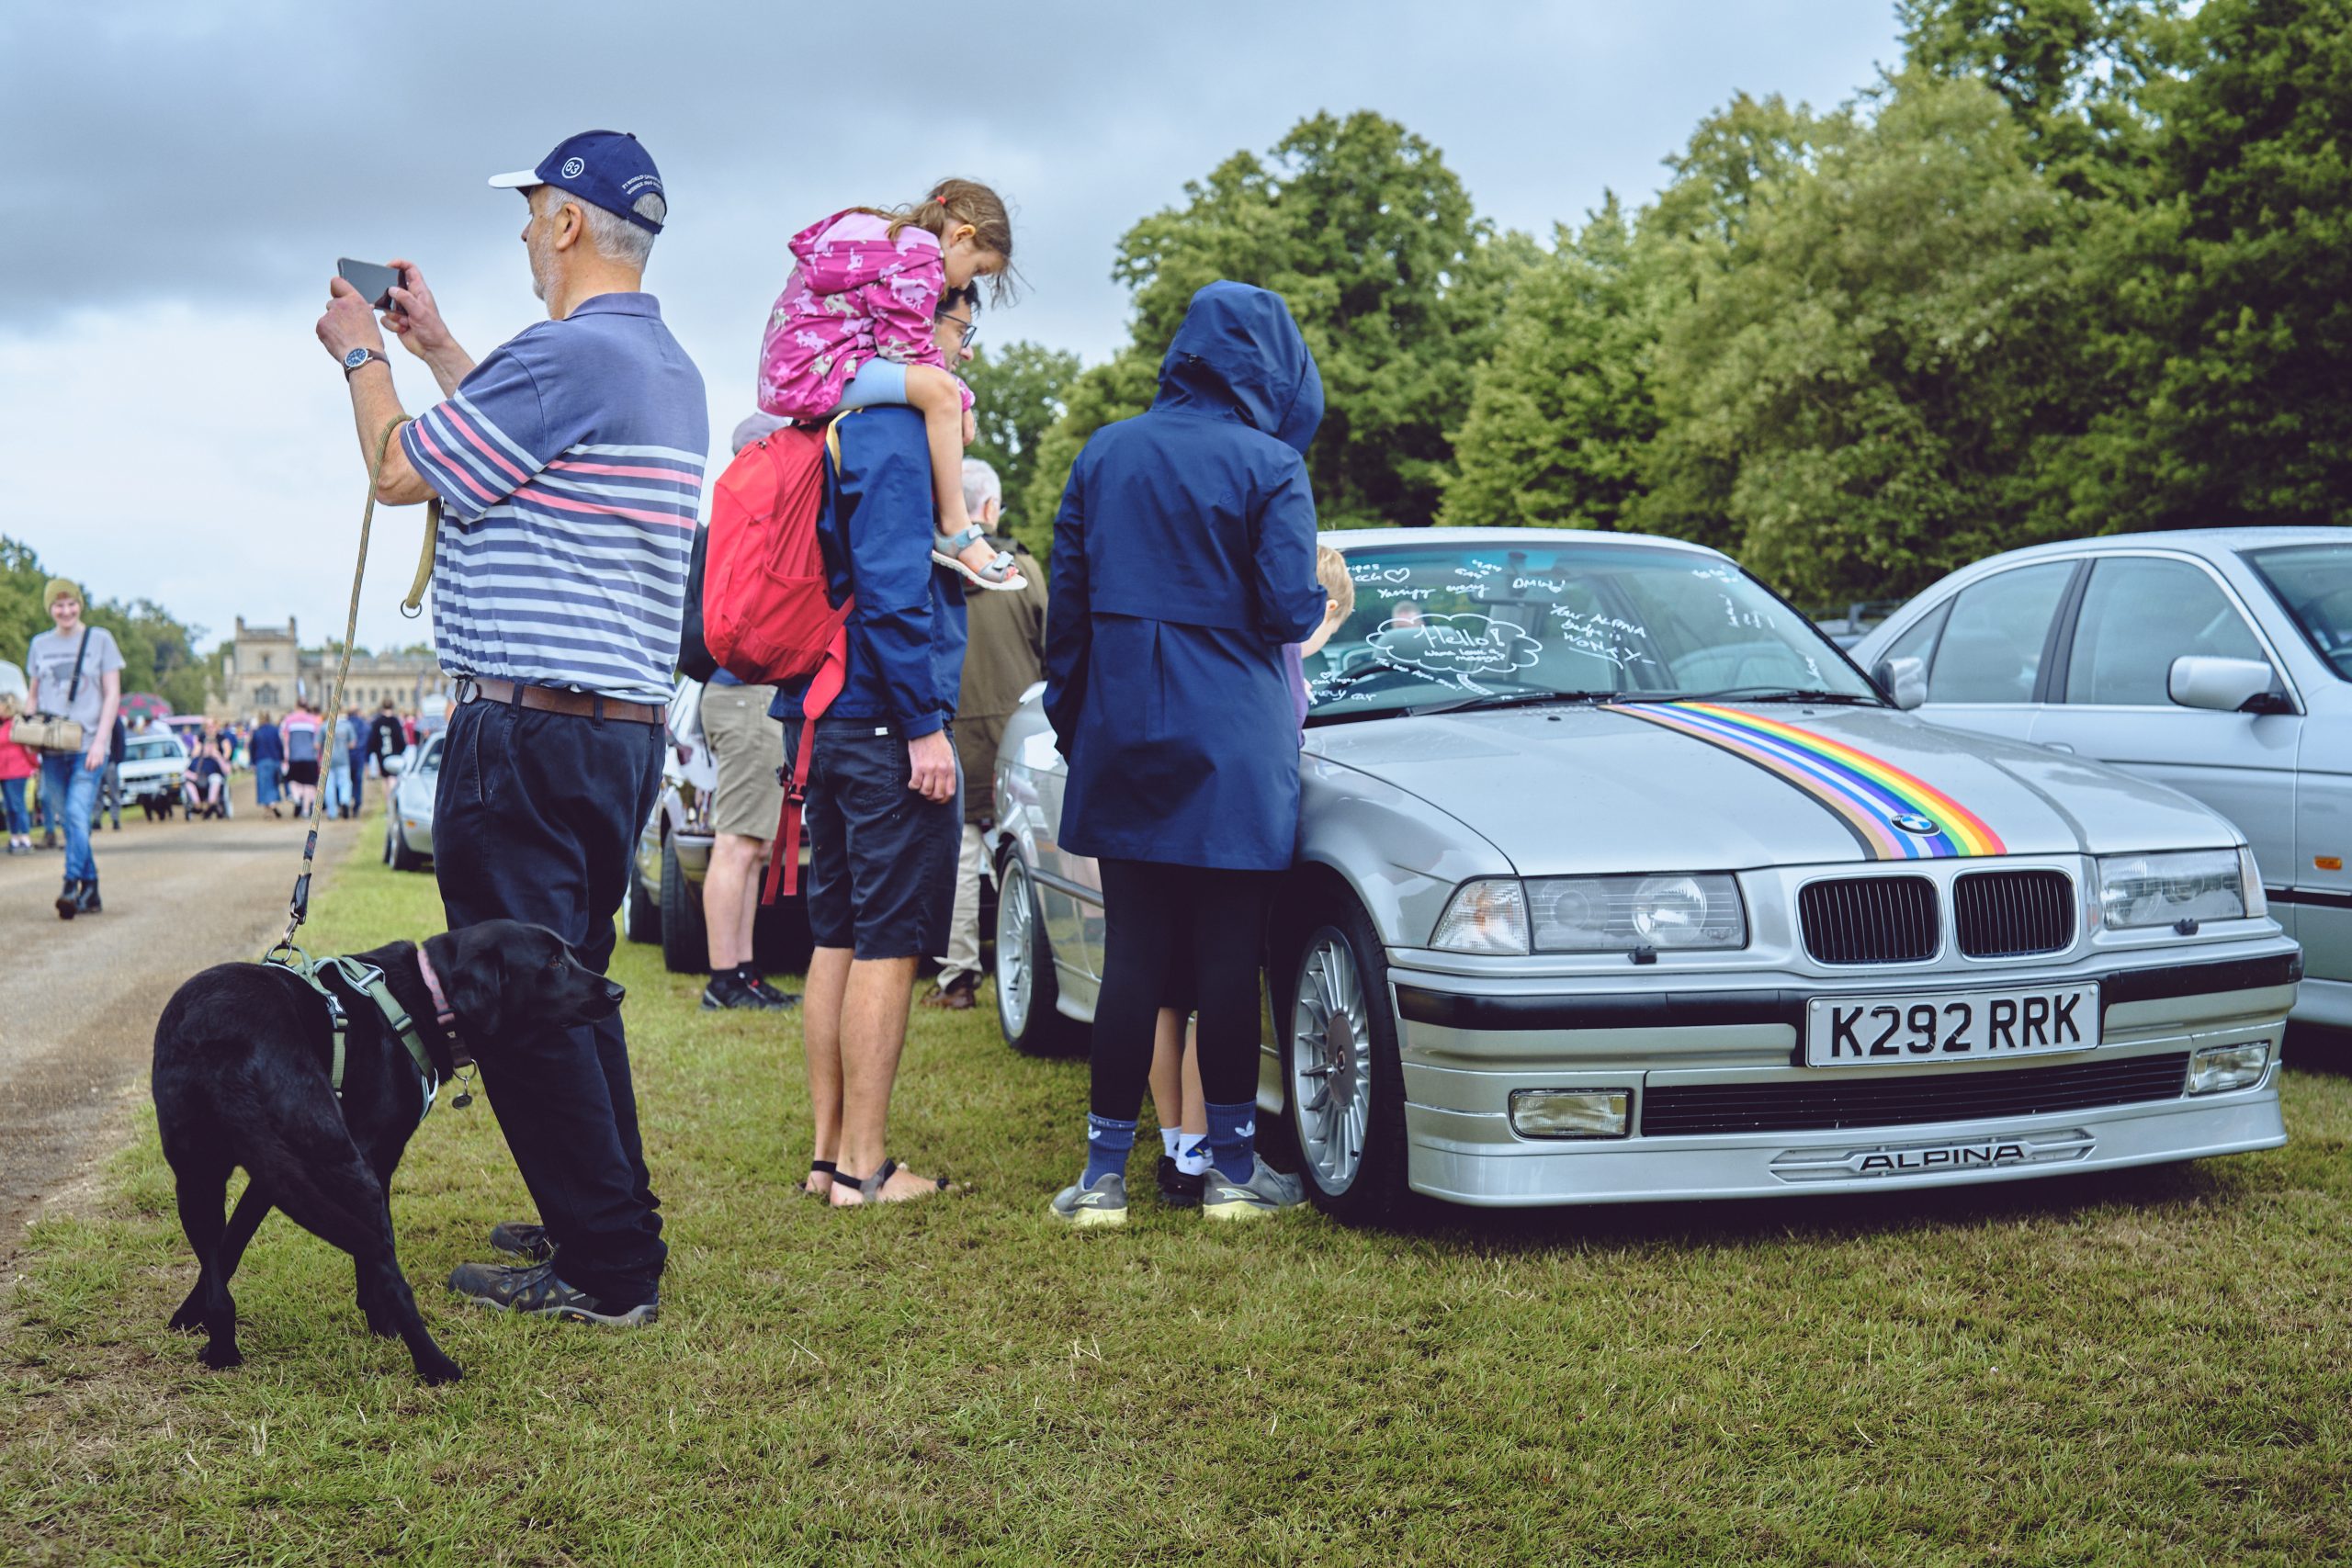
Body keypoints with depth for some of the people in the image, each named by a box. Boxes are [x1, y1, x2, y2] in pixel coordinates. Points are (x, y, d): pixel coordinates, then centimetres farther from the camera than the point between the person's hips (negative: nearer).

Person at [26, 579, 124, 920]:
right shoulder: (41, 644, 12)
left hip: (87, 746, -4)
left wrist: (100, 742, -10)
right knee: (70, 821, 5)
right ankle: (91, 893, 10)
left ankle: (71, 888, -20)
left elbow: (112, 695, 0)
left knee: (77, 813, -18)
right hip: (52, 748, 4)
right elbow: (34, 695, 18)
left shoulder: (100, 638, 3)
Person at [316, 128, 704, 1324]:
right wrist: (435, 347, 33)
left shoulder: (571, 352, -16)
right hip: (626, 726, 10)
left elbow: (402, 473, -7)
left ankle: (605, 1271, 0)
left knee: (522, 1003, -4)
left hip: (531, 727, -10)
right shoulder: (670, 370, 15)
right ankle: (609, 1221, 28)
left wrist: (360, 354, 11)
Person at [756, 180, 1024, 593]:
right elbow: (908, 348, -13)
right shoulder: (918, 255, -10)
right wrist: (960, 397, -3)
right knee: (938, 389, -25)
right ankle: (957, 531, -20)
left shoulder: (881, 235, 22)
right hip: (813, 369, -11)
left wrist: (942, 358, 17)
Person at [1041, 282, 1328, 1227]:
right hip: (1233, 751, -4)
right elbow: (1288, 612, -11)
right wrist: (1321, 595, 11)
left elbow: (1066, 601, 9)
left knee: (1132, 954, 8)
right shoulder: (1269, 466, -7)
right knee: (1228, 959, 5)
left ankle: (1104, 1173, 9)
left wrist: (1068, 713, 17)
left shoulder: (1104, 455, 7)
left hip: (1122, 746, 4)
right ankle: (1232, 1170, 14)